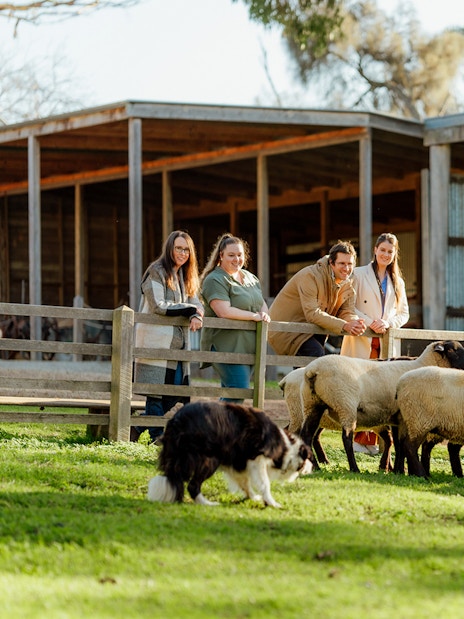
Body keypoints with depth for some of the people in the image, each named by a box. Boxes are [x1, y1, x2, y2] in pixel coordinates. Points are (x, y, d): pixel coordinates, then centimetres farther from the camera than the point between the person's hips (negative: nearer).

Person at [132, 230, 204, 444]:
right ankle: (157, 435, 2)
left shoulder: (186, 276, 19)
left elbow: (196, 303, 11)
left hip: (177, 343, 8)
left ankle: (139, 426, 16)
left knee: (176, 393, 5)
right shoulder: (156, 272, -6)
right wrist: (190, 310, -11)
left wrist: (196, 317, -12)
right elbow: (158, 306, -15)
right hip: (156, 341, -8)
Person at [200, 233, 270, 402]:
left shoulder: (250, 278, 17)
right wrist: (254, 316, -16)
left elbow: (262, 304, 21)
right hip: (226, 346, -8)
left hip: (248, 348, 8)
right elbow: (224, 312, -20)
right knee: (238, 391, -16)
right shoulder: (215, 280, -9)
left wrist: (264, 314, -3)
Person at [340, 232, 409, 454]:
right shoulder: (359, 274, 4)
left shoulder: (397, 282, 19)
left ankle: (372, 440, 2)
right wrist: (370, 323, -14)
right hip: (361, 342, -4)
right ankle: (357, 438, -3)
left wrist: (388, 323, -3)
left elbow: (404, 313, 17)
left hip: (385, 343, 4)